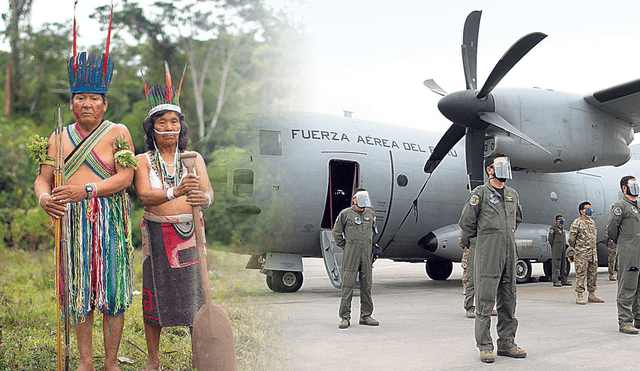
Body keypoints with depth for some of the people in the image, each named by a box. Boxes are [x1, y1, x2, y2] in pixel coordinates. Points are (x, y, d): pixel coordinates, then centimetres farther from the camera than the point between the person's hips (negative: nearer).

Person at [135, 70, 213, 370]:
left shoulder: (194, 159, 6)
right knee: (154, 295, 4)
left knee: (195, 294, -3)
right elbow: (144, 195, -14)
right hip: (156, 233, 0)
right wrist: (176, 192, -32)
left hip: (189, 233, 0)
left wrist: (202, 198, -33)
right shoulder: (144, 161, 3)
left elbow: (208, 192, -8)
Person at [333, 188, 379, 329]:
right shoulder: (345, 214, 1)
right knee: (348, 284, -7)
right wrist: (345, 247, 3)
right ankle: (345, 317, -5)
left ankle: (366, 316, 14)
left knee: (366, 284, 6)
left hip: (367, 254, 4)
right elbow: (337, 233, 6)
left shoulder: (370, 214, 14)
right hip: (351, 254, -4)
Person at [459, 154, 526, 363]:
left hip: (509, 253, 6)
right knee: (485, 300, -5)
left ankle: (507, 343, 16)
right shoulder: (480, 193, -5)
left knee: (508, 301, 9)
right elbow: (466, 222, -2)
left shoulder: (513, 195, 15)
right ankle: (485, 346, 0)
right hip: (487, 255, -6)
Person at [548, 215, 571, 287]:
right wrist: (554, 247, -5)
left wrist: (565, 246, 13)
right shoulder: (553, 228, -6)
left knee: (563, 265, 10)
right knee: (556, 265, -9)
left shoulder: (562, 229, 19)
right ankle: (555, 281, -9)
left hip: (563, 248, 9)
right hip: (556, 249, -9)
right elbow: (550, 238, -7)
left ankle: (564, 281, 15)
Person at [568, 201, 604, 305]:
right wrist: (577, 248, 3)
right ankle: (579, 296, -4)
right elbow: (571, 238, -7)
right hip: (582, 254, -7)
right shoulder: (577, 222, -8)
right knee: (581, 275, -6)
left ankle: (592, 295, 16)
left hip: (593, 252, 7)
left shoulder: (592, 222, 15)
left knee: (593, 274, 9)